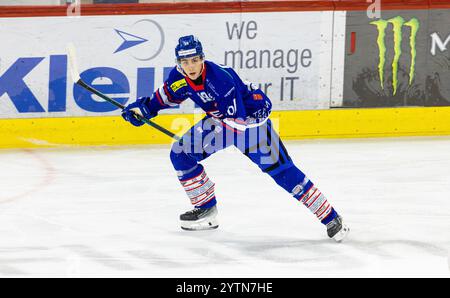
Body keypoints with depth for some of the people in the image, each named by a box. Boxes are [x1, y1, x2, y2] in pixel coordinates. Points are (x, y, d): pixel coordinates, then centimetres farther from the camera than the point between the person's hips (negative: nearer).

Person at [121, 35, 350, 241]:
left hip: (252, 116, -8)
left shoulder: (220, 79, -34)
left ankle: (330, 218, -13)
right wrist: (143, 107, 1)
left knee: (281, 170, -16)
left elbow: (238, 123, -34)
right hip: (220, 119, 8)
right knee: (181, 153, 0)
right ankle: (206, 209, 13)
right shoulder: (179, 77, -12)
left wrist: (209, 132, -35)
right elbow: (167, 96, 12)